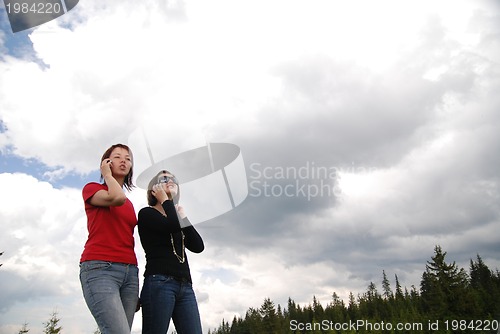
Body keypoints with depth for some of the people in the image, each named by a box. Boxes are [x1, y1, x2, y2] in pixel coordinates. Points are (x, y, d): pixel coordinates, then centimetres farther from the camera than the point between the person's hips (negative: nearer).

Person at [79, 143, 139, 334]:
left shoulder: (130, 204, 22)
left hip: (130, 271, 6)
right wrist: (107, 174, 3)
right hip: (100, 268, -6)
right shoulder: (92, 188, 7)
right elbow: (117, 198, -17)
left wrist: (135, 288, 16)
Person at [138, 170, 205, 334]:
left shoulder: (177, 218, 25)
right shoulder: (146, 213, 7)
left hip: (185, 286, 6)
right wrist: (164, 200, 3)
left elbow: (198, 246, 10)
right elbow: (172, 225, -15)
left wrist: (182, 214, 12)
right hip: (159, 283, -6)